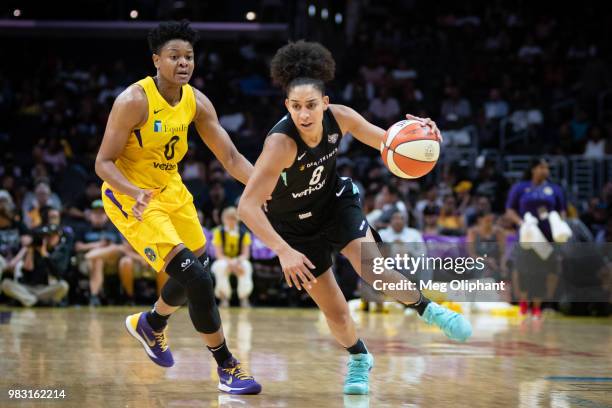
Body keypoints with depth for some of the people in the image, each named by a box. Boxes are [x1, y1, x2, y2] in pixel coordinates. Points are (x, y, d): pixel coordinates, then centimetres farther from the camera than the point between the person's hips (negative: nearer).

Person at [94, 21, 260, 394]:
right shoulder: (134, 101, -23)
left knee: (200, 273, 19)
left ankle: (150, 325, 48)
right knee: (196, 278, -17)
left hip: (171, 189, 8)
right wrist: (135, 192, -39)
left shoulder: (196, 101, -5)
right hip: (131, 196, -7)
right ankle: (227, 368, -5)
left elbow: (231, 157, -3)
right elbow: (104, 162, -21)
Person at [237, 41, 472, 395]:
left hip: (336, 203, 3)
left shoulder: (340, 118, -21)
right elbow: (247, 206, -40)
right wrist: (284, 252, -49)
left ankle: (428, 309, 4)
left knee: (372, 266, -23)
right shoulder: (281, 143, -35)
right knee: (336, 313, 3)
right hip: (294, 225, -2)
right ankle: (360, 359, 34)